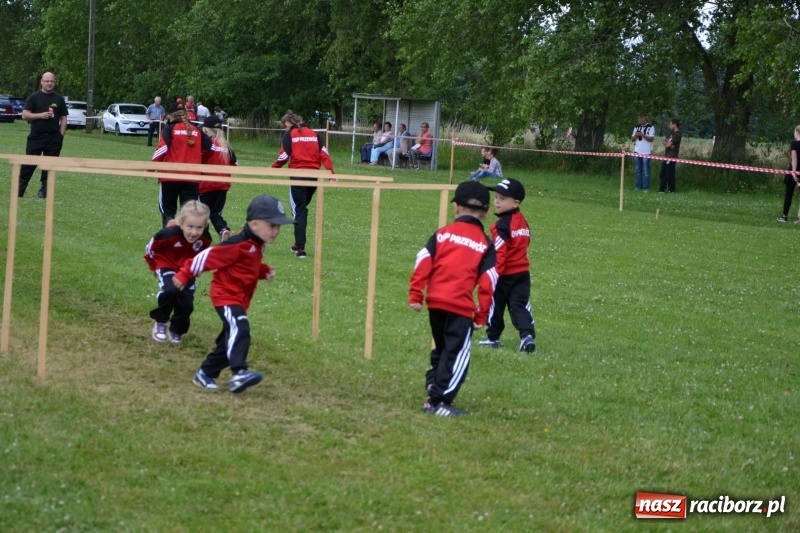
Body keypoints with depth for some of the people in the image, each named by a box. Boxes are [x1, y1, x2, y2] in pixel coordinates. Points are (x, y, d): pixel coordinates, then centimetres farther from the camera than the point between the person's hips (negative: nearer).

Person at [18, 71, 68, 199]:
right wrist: (40, 115, -17)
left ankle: (44, 191, 12)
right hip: (36, 137, -2)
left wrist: (61, 135, 0)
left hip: (54, 138, 2)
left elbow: (63, 118, 9)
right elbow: (25, 115, -4)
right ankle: (19, 191, 0)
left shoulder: (59, 99, 9)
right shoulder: (34, 97, 2)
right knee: (28, 164, -5)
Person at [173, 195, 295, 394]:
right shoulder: (238, 245, -22)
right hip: (226, 295, -10)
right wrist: (184, 275, -15)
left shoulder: (257, 245, 7)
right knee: (240, 331, -28)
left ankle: (205, 373, 28)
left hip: (240, 299, 10)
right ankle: (238, 373, -42)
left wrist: (264, 271, 3)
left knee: (230, 340, 15)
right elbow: (208, 256, -19)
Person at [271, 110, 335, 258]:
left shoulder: (290, 134, 1)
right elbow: (324, 153, 5)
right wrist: (330, 171, 1)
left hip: (298, 175, -4)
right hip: (314, 175, 4)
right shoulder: (313, 134, 14)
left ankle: (300, 248, -6)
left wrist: (273, 168, 9)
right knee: (303, 208, 19)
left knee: (298, 210, 0)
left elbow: (284, 156, -6)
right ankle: (299, 243, 23)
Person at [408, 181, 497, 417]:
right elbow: (487, 282, 1)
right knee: (456, 354, 0)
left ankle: (434, 388, 21)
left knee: (441, 350, 22)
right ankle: (440, 401, -6)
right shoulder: (485, 244, 5)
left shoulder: (442, 234, 10)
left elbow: (423, 263, 1)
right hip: (461, 306, -3)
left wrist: (415, 294, 4)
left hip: (435, 301, 4)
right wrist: (481, 314, 6)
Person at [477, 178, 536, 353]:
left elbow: (499, 253, -22)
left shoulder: (502, 225, -19)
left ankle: (493, 337, 22)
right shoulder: (522, 220, 8)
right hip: (522, 272, 7)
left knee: (495, 305, 11)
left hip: (505, 274, -7)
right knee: (519, 305, 3)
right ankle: (527, 334, -16)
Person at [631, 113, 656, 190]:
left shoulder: (650, 127, 0)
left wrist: (642, 135, -18)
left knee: (646, 171, -4)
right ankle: (638, 187, 12)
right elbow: (632, 139, 14)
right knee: (638, 170, 8)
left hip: (646, 152, -5)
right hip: (637, 152, 5)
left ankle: (646, 187, -3)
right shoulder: (636, 128, 14)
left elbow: (651, 139, -8)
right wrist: (636, 135, -7)